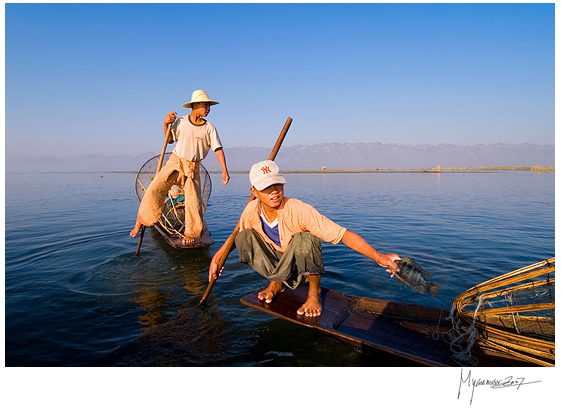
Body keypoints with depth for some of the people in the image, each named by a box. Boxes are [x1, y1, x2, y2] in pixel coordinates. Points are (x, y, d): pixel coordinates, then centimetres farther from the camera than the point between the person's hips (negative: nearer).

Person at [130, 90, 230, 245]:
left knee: (193, 202, -7)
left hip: (192, 168, 0)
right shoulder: (181, 122, 0)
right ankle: (141, 219, 7)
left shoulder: (209, 128, -3)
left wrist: (224, 170, -14)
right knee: (154, 189, -14)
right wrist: (166, 124, -4)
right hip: (174, 162, 1)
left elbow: (218, 149, -5)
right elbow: (170, 140, 12)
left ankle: (190, 233, 15)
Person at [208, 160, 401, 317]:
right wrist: (216, 258, 3)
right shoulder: (252, 211, -15)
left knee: (304, 240, -37)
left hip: (304, 269, -4)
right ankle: (276, 282, 5)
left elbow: (343, 234, -34)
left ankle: (314, 292, -8)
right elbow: (237, 236, 8)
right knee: (244, 238, -18)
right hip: (279, 264, 4)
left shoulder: (299, 211, -30)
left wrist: (378, 257, -43)